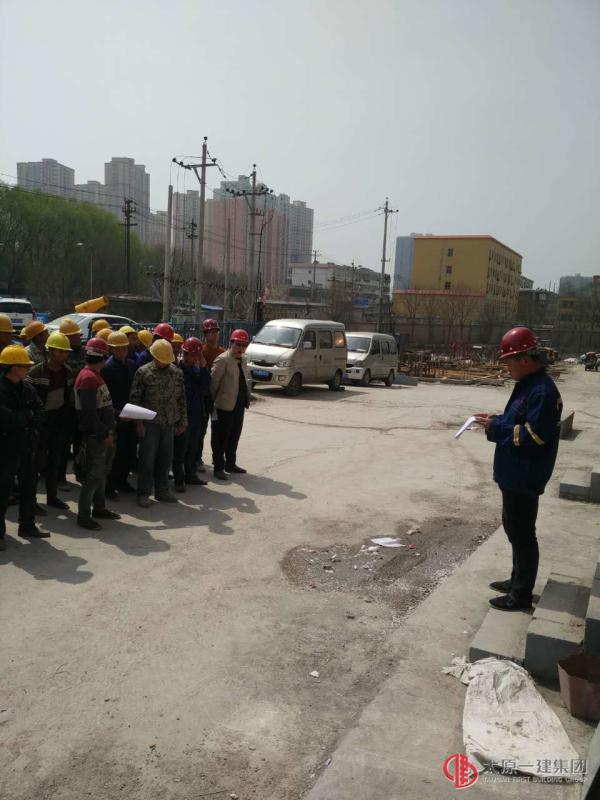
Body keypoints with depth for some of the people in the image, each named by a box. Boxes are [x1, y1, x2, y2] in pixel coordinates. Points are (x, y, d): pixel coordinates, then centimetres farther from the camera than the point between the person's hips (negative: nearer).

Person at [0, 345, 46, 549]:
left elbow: (38, 414, 4)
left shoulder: (27, 389, 6)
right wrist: (27, 415, -9)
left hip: (26, 446, 7)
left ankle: (27, 526, 30)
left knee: (29, 487, 15)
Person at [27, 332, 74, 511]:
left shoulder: (67, 371, 3)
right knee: (39, 460, -2)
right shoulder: (36, 372, -16)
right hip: (41, 420, -5)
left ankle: (52, 496, 22)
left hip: (59, 419, 5)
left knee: (55, 459, 12)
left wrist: (67, 418, 10)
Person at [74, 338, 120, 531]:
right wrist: (104, 433, -21)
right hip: (94, 436, -10)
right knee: (93, 475, -3)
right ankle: (83, 516, 7)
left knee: (102, 472, 19)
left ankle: (99, 508, 32)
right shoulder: (87, 378, -18)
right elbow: (89, 412, -23)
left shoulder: (96, 375, 14)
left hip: (103, 434, 10)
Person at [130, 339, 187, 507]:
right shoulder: (143, 372, -6)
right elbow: (135, 398, -5)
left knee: (165, 459, 10)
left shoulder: (177, 373, 5)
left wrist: (183, 421, 8)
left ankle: (162, 491, 23)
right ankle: (144, 493, 12)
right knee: (147, 459, 1)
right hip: (150, 423, -4)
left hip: (169, 423, 4)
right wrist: (139, 422, -9)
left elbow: (181, 399, 10)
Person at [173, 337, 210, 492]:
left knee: (192, 448, 17)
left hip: (196, 415, 7)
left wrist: (203, 367, -8)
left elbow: (205, 387, -2)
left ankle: (190, 475, 30)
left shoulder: (197, 369, 8)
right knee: (180, 449, 3)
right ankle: (179, 480, 14)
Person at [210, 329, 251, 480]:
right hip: (225, 406, -8)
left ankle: (230, 464, 29)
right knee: (221, 438, 2)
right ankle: (218, 468, 10)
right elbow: (213, 382, -14)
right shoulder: (222, 359, -12)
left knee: (234, 436, 16)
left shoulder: (242, 361, 15)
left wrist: (247, 398, 8)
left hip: (239, 405, 8)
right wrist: (213, 401, -11)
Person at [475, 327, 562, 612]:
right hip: (514, 474, 10)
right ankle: (518, 581, 35)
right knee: (513, 527, 20)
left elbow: (533, 436, -25)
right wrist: (497, 421, 5)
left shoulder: (542, 391, -22)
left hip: (525, 477, -10)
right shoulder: (528, 385, 11)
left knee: (522, 534, 1)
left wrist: (496, 427, -18)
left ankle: (521, 594, 13)